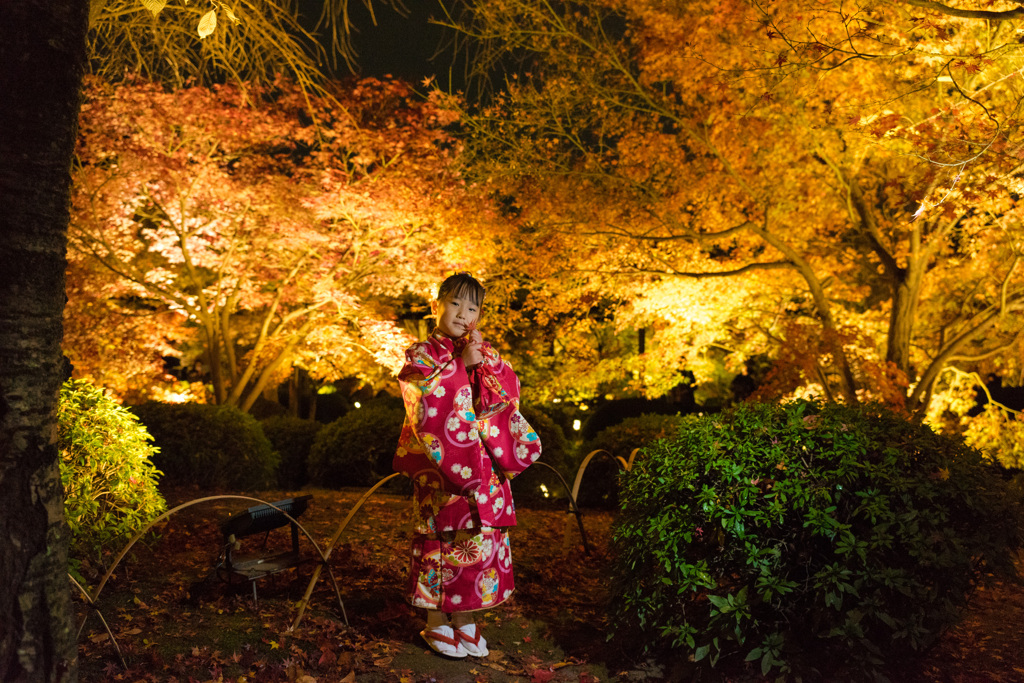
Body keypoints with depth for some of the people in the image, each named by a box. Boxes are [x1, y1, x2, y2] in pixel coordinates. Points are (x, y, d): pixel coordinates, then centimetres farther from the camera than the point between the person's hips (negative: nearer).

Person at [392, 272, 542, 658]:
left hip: (483, 466, 4)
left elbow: (509, 391, -1)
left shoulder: (484, 352, 12)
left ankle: (465, 618, 22)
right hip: (440, 467, -4)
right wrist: (461, 364, -17)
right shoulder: (422, 354, -1)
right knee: (441, 538, 1)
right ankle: (437, 623, 18)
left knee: (478, 537, 7)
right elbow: (428, 402, -16)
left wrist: (484, 359, -13)